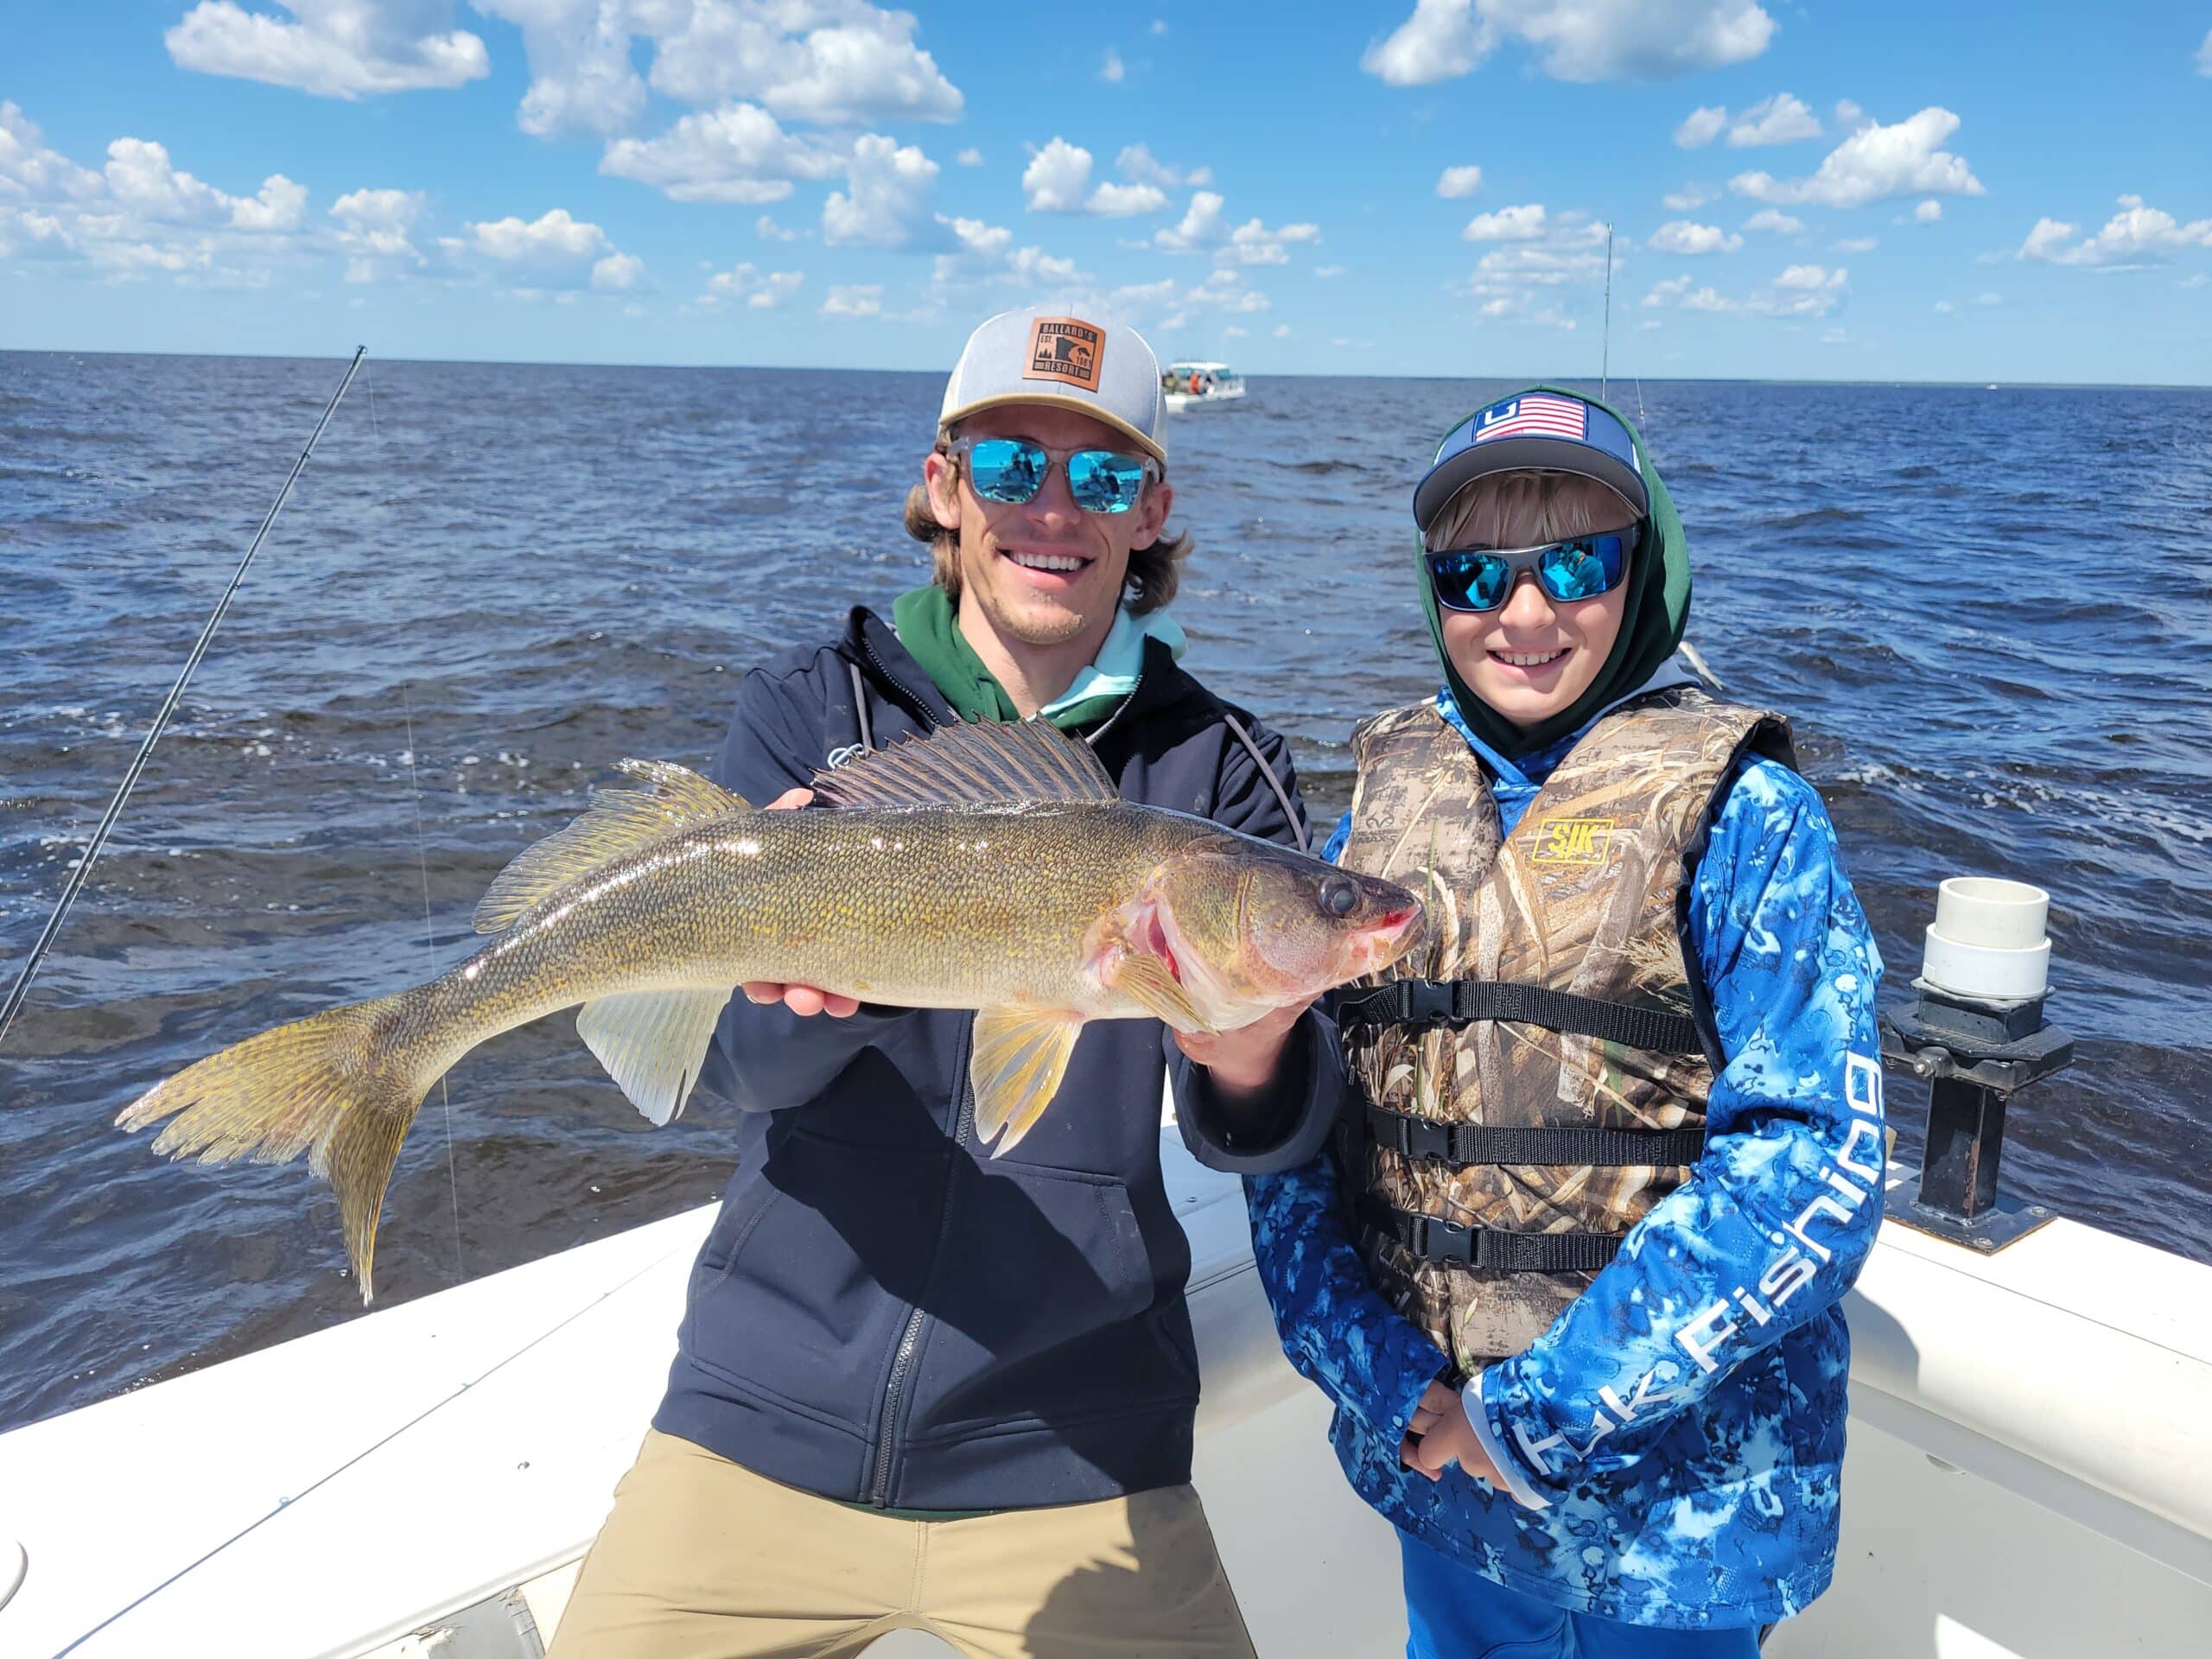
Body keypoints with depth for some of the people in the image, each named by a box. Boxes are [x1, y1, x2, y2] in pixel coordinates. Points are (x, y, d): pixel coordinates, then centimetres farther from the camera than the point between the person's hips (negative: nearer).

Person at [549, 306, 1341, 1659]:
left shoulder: (1217, 769, -2)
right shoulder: (811, 711, -2)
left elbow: (1281, 1141, -10)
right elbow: (737, 1057, -13)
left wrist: (1248, 1063, -33)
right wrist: (819, 983, -35)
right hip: (763, 1419, 1)